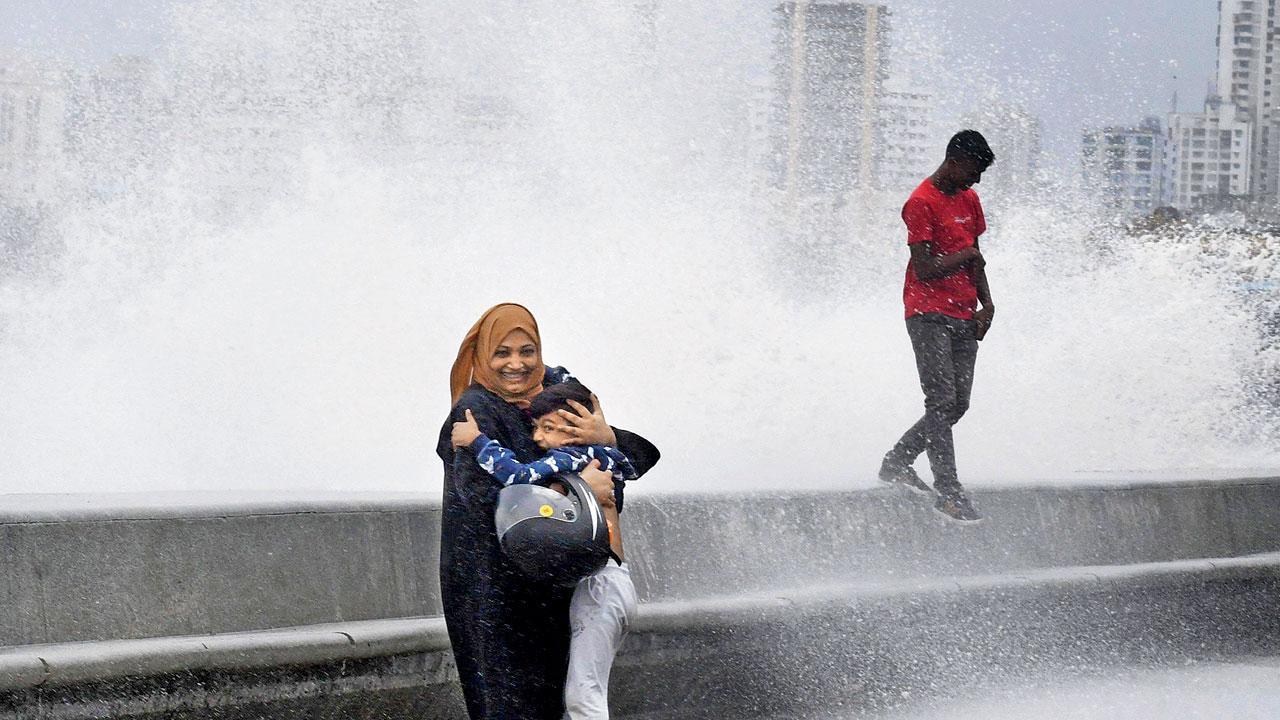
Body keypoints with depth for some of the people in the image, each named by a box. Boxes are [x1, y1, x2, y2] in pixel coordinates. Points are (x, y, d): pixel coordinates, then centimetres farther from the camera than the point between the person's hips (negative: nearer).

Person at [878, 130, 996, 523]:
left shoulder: (969, 200, 15)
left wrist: (986, 303, 8)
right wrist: (966, 255, -5)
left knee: (957, 405, 5)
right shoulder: (921, 203, -12)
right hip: (929, 315, -8)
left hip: (964, 317, 8)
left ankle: (898, 461, 18)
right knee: (942, 402, -12)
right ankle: (948, 490, -11)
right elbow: (925, 270, -18)